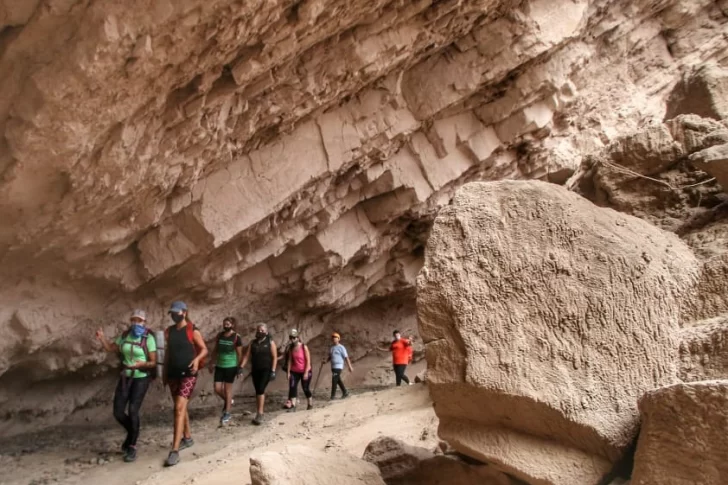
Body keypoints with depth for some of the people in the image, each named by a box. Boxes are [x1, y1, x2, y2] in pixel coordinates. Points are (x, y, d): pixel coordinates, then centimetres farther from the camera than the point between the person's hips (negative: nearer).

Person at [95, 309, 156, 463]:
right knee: (118, 412, 2)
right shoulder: (125, 335, 3)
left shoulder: (148, 338, -12)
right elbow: (111, 348, 13)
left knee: (133, 411, -12)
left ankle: (132, 447, 4)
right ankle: (133, 433, 31)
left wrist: (142, 364, -32)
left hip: (141, 378, -5)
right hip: (125, 377, 5)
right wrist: (102, 338, -5)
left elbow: (153, 363, -12)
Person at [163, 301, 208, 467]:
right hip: (173, 373, 6)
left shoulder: (192, 330, -7)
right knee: (181, 407, 16)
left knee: (179, 408, -14)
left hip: (188, 374, -6)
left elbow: (204, 349, -3)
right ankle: (187, 438, 34)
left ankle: (174, 450, -16)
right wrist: (165, 373, 14)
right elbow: (168, 352, 15)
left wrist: (197, 359, -22)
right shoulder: (169, 331, 9)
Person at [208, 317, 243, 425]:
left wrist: (239, 368, -7)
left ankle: (227, 414, 11)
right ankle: (228, 401, 31)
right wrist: (211, 363, 10)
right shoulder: (220, 335, 4)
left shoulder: (236, 337, -10)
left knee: (227, 389, 1)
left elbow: (239, 354, -7)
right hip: (219, 366, 4)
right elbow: (215, 350, 12)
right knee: (217, 389, 2)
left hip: (231, 366, -4)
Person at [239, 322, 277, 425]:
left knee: (260, 390, -15)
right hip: (255, 370, 5)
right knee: (258, 391, 9)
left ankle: (259, 414, -14)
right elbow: (247, 356, 6)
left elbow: (275, 357, -5)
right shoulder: (252, 343, 10)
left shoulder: (270, 342, -2)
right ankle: (260, 412, 18)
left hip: (266, 370, -5)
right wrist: (241, 367, -6)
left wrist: (273, 371, -13)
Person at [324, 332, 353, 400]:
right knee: (338, 380, 13)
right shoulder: (331, 348, 13)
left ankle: (333, 396, -4)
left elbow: (346, 357, -9)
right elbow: (330, 357, 21)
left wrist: (350, 367, -12)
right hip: (333, 366, 7)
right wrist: (326, 360, 0)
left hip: (338, 366, -7)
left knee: (334, 380, -10)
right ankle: (345, 393, 26)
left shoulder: (341, 347, -8)